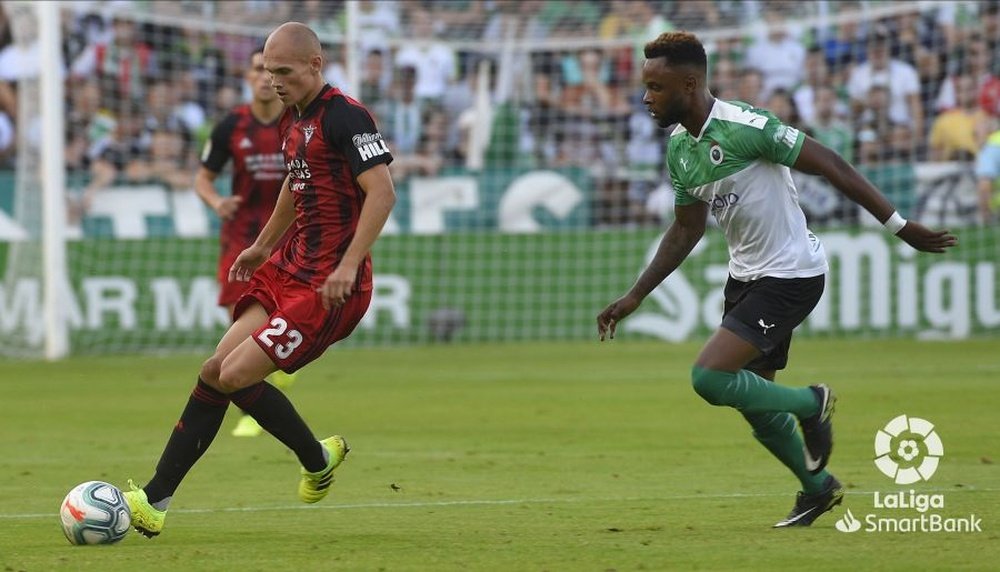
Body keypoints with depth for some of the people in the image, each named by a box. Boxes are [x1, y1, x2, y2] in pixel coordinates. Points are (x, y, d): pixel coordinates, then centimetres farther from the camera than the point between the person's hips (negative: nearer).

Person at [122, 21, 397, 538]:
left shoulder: (345, 117, -15)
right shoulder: (292, 120, 15)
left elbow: (382, 193, -22)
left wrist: (349, 266, -27)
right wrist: (263, 246, 33)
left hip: (326, 286, -9)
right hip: (287, 269, 9)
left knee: (235, 375, -14)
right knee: (216, 370, 1)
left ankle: (318, 459, 10)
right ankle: (154, 500, 2)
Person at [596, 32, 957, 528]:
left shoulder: (745, 127, -23)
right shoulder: (678, 146, 2)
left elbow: (831, 166, -19)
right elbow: (686, 230, 14)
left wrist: (899, 226, -17)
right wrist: (634, 297, 11)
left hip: (790, 275, -8)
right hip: (746, 276, 8)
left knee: (709, 377, -19)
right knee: (755, 406, 14)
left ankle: (811, 404, 5)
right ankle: (818, 487, 37)